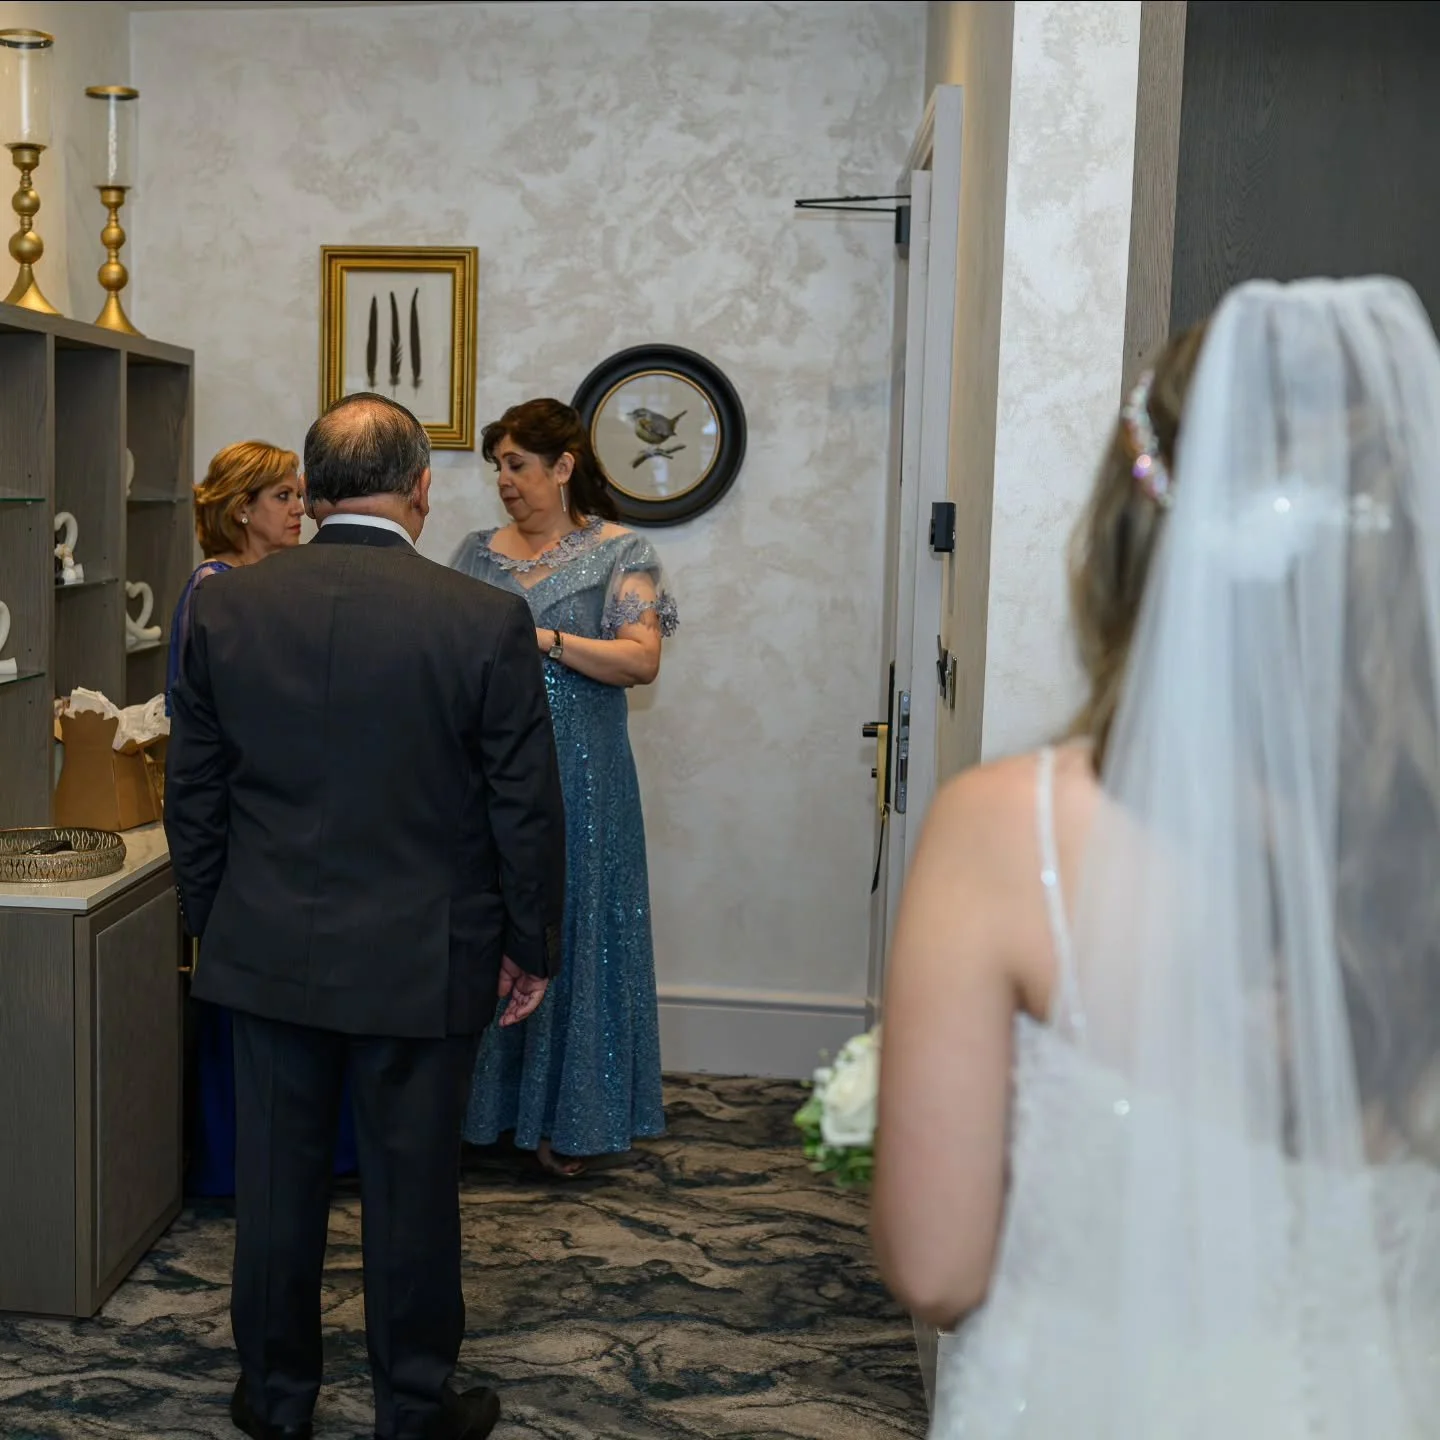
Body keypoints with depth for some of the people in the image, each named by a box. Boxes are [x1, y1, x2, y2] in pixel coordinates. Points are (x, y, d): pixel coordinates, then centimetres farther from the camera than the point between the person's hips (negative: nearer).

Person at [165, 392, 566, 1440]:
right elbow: (527, 806, -8)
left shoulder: (225, 608, -4)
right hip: (422, 961, -2)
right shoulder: (488, 621, -14)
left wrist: (213, 919, 16)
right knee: (412, 1185, 11)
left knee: (277, 1177, 16)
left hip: (268, 951, 3)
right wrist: (531, 946, 4)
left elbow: (192, 791, 3)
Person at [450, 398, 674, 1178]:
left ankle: (566, 1119, 14)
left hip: (579, 780, -4)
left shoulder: (619, 553, -1)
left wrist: (542, 640, -19)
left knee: (571, 931, 2)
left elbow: (641, 660, -13)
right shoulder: (478, 551, 12)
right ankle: (482, 1101, 19)